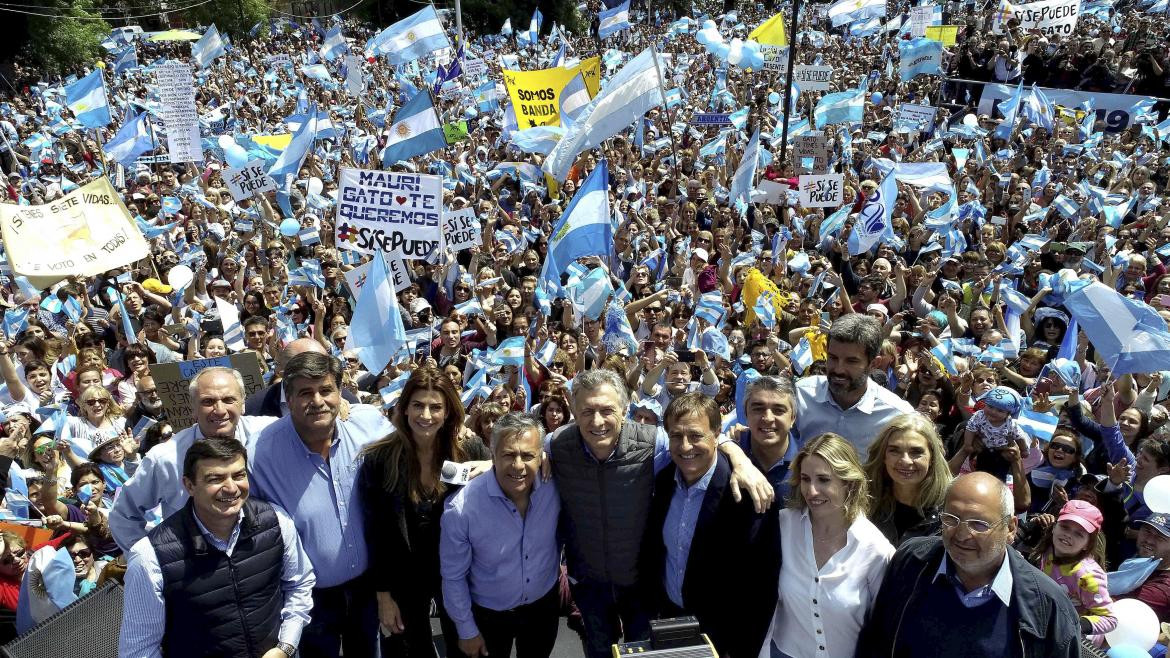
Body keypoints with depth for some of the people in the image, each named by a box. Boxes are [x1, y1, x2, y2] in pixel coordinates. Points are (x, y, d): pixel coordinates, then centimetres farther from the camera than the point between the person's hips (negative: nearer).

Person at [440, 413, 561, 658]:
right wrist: (467, 631, -7)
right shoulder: (462, 508, -29)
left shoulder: (556, 489, -22)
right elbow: (453, 576, -15)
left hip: (545, 604, 3)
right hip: (489, 614, -3)